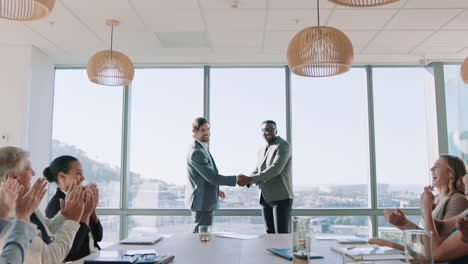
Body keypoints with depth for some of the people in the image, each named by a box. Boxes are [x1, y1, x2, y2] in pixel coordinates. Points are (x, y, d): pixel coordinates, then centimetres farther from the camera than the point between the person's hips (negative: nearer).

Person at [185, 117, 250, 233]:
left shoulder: (201, 148, 10)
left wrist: (215, 190, 26)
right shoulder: (196, 152, -22)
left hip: (203, 199, 10)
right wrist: (235, 179, -18)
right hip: (202, 201, -10)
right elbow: (212, 177, -23)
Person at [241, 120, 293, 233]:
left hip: (281, 197, -7)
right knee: (270, 234, 9)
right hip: (266, 198, 7)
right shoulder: (262, 150, 16)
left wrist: (251, 179, -21)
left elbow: (276, 169, -21)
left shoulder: (283, 145, -9)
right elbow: (257, 171, 13)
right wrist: (246, 180, -9)